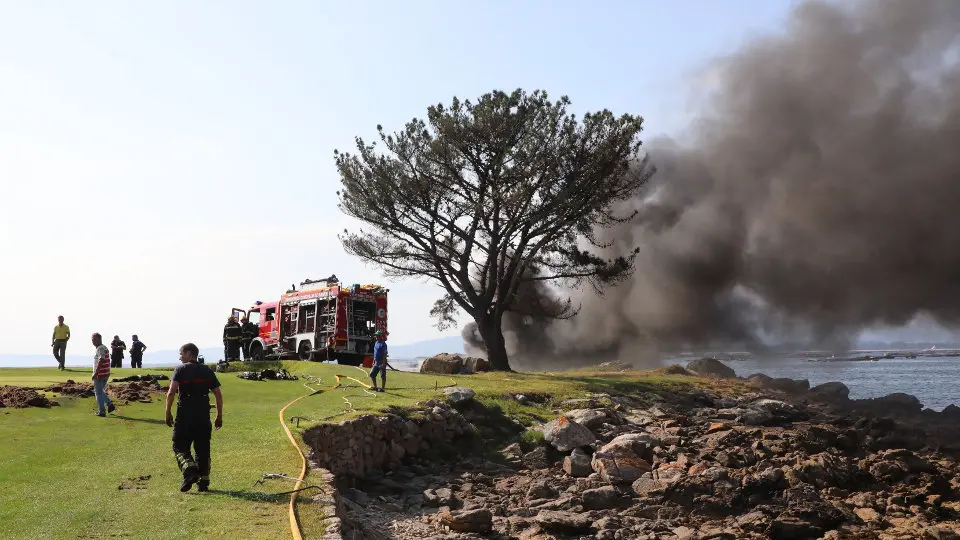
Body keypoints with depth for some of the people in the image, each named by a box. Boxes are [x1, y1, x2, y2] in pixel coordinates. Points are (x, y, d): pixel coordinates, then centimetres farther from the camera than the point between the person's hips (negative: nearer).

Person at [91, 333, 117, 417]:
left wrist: (95, 373, -27)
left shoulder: (100, 348, -15)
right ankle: (110, 404, 10)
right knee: (100, 391, 21)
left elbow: (101, 360, -27)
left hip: (100, 375, -9)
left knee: (98, 393, 2)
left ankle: (101, 411, 6)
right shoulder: (105, 347, 14)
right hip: (106, 374, 9)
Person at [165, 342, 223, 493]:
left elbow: (171, 392, -13)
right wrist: (219, 417, 13)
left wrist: (168, 413, -5)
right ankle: (203, 480, 11)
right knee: (203, 449, 12)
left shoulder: (181, 369, 0)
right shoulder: (208, 371, 11)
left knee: (180, 446, 6)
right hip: (204, 417, 4)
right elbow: (218, 395, 7)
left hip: (184, 416, -4)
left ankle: (190, 470, -17)